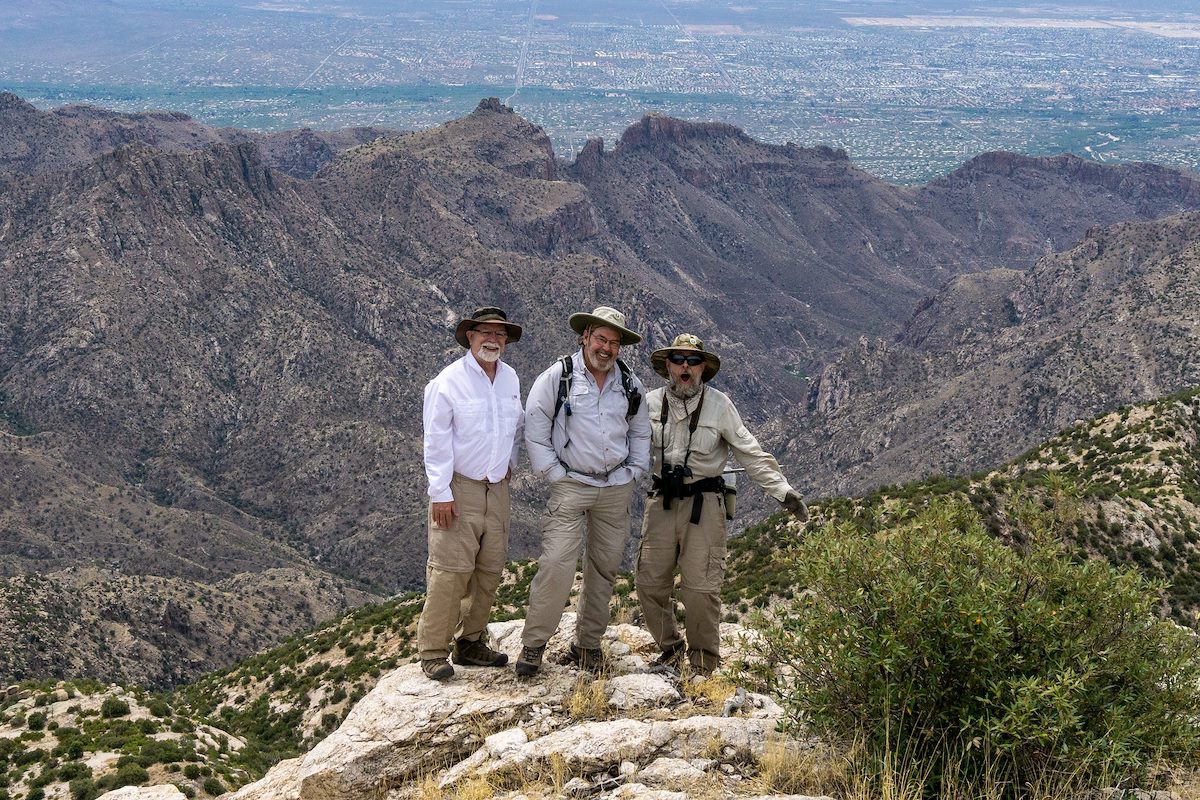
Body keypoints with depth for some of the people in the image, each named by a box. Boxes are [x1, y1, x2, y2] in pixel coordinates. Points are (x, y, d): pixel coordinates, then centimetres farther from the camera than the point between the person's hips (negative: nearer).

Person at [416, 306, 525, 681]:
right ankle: (433, 651, -5)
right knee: (451, 570, -11)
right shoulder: (448, 381, -10)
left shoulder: (510, 378, 8)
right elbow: (436, 441, -11)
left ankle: (471, 643, 18)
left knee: (490, 570, 7)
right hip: (458, 488, -6)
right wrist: (440, 493, -15)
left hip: (496, 488, 7)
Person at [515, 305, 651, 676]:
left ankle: (588, 644, 18)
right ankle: (533, 643, -5)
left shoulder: (630, 383, 9)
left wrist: (635, 472, 9)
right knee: (556, 564, -15)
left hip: (617, 489, 5)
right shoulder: (557, 377, -5)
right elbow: (535, 430, -4)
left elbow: (640, 432, 20)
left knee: (605, 568, 7)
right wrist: (554, 474, -8)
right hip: (571, 486, -5)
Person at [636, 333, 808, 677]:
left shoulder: (719, 405, -2)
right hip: (662, 502, 3)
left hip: (704, 503, -3)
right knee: (649, 582, 3)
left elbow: (750, 453, 0)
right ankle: (671, 649, 23)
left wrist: (785, 492, -5)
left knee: (700, 587, -8)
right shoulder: (651, 403, 5)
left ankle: (704, 659, 9)